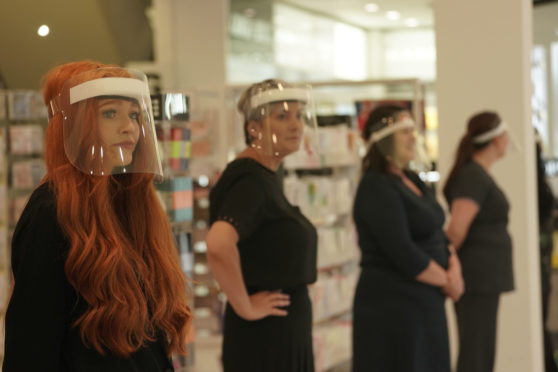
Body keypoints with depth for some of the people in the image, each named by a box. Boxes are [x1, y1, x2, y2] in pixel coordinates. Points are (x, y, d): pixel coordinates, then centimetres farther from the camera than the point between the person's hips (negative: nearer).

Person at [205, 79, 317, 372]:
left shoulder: (267, 177, 10)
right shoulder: (251, 181, -19)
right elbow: (218, 245, -36)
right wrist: (245, 307, -25)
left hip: (286, 332, 9)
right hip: (265, 335, -9)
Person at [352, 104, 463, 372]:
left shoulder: (411, 180, 13)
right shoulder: (377, 188, -15)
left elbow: (437, 235, 15)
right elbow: (403, 253, -22)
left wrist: (454, 268, -4)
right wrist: (446, 280, -9)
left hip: (426, 305, 9)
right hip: (393, 307, -9)